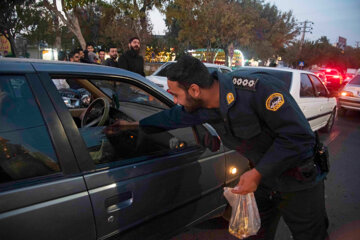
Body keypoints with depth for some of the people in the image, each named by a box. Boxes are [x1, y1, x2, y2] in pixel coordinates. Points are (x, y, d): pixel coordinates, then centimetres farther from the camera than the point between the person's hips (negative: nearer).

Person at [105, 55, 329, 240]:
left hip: (299, 181, -5)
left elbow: (300, 136, -28)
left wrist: (257, 173, -26)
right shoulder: (204, 106, -10)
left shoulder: (258, 89, -32)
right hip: (262, 179, 6)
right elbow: (173, 116, 10)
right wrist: (132, 125, 17)